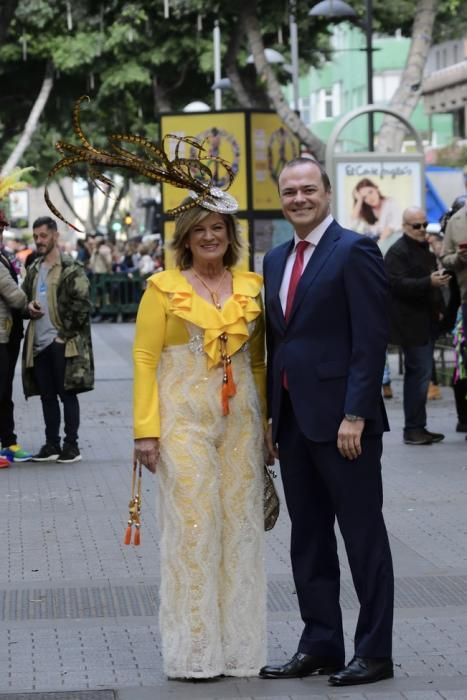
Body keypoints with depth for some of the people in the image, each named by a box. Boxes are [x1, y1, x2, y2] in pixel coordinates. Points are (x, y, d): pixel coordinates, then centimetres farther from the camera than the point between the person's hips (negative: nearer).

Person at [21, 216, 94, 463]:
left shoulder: (72, 270, -7)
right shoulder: (34, 270, 14)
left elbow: (81, 305, -12)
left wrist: (65, 334, -13)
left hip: (63, 344, -7)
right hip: (39, 343, 7)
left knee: (67, 394, -1)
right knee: (47, 396, 10)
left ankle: (71, 445, 4)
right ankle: (52, 444, 17)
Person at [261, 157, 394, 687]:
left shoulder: (354, 251, -9)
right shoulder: (277, 260, 15)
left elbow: (371, 339, -14)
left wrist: (355, 415, -18)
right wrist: (271, 416, 13)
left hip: (340, 419, -8)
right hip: (293, 419, 8)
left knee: (363, 537, 0)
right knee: (308, 539, 11)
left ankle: (374, 652, 7)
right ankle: (320, 645, 19)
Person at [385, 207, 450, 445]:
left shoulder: (425, 250, 19)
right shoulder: (397, 252, -10)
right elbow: (398, 284, -22)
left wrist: (439, 309, 21)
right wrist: (429, 282, -29)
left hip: (427, 322, 9)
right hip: (411, 324, -9)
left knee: (420, 374, 11)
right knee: (420, 373, -11)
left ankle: (418, 427, 16)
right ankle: (413, 428, -7)